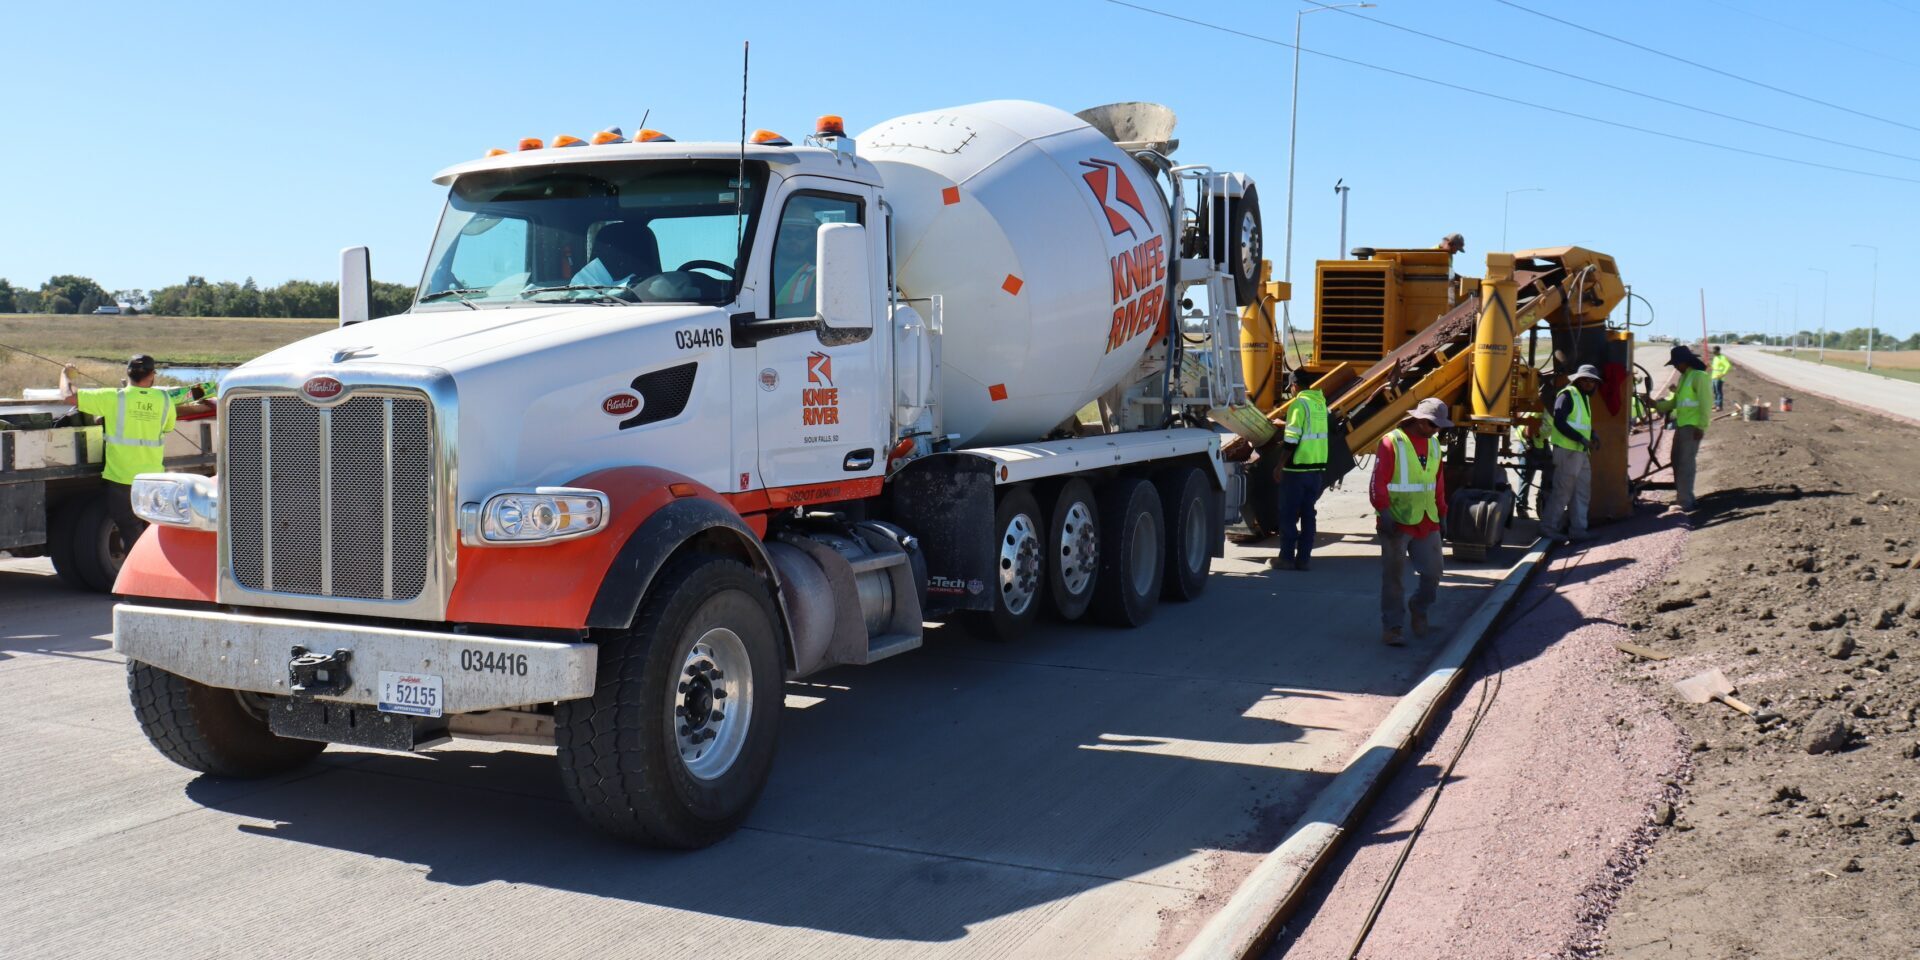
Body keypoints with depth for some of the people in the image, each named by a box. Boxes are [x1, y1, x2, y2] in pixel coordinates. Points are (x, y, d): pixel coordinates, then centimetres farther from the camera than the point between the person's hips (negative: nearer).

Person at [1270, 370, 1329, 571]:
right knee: (1308, 514, 10)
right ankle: (1304, 558, 11)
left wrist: (1280, 466, -9)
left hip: (1297, 469, -7)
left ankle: (1287, 558, 3)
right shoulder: (1321, 403, 10)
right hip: (1318, 468, 7)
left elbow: (1291, 441, -17)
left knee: (1288, 515, 1)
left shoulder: (1299, 404, -13)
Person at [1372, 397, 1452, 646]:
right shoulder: (1391, 443, -12)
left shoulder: (1433, 443, 10)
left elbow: (1438, 481, 18)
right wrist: (1384, 513, -23)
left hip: (1427, 523, 6)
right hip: (1397, 523, -6)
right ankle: (1391, 627, 8)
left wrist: (1441, 512, 18)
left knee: (1432, 572, 9)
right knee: (1394, 576, 0)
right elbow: (1378, 483, -16)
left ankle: (1419, 609, 35)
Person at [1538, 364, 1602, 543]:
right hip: (1567, 450, -10)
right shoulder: (1567, 395, -10)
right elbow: (1559, 422, -19)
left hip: (1581, 452, 10)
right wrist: (1581, 439, -22)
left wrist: (1593, 436, 6)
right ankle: (1548, 527, 0)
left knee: (1582, 491, 10)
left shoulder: (1584, 397, 19)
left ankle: (1577, 529, 16)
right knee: (1562, 490, -7)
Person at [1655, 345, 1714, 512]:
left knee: (1686, 463, -9)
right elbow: (1674, 401, 19)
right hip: (1681, 425, 10)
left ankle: (1685, 502, -7)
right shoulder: (1684, 377, 18)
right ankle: (1684, 496, 25)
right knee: (1677, 461, 15)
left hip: (1692, 427, -10)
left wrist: (1701, 426, -20)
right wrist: (1656, 404, 6)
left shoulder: (1699, 376, -11)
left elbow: (1705, 403, -16)